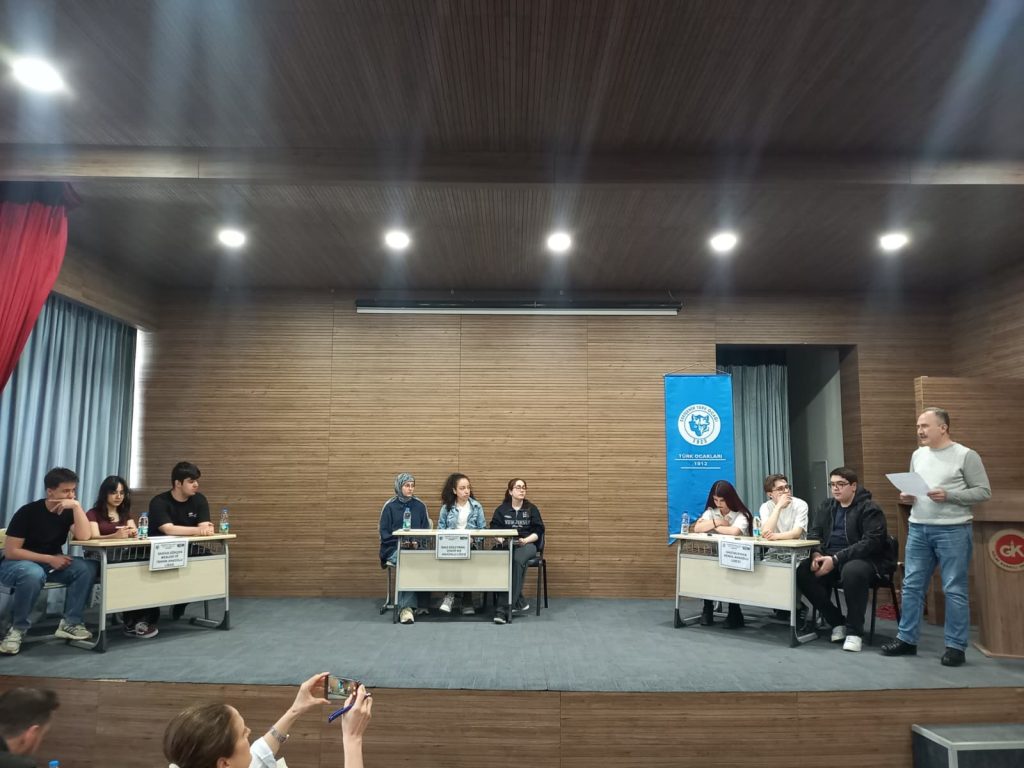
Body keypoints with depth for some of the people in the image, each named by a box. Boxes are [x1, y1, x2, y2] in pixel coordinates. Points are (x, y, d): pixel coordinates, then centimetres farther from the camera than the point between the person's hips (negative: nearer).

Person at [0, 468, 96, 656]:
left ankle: (70, 623, -17)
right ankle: (17, 628, -19)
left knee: (87, 567, -24)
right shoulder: (28, 512, -16)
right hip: (17, 564, -4)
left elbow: (84, 537, -20)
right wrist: (49, 559, -23)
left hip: (53, 564, 5)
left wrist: (77, 506, -26)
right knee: (34, 574, -41)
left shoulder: (69, 511, -2)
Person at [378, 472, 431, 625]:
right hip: (395, 548, -2)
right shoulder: (389, 506, 5)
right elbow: (384, 532, 2)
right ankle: (407, 606, -35)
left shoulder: (420, 506, 12)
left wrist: (418, 542, -11)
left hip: (416, 547, 2)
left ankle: (405, 607, -30)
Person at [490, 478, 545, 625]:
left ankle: (502, 608, -37)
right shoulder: (501, 509, 12)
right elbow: (494, 530, 4)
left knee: (517, 560, -36)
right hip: (507, 545, 1)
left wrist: (525, 540, -13)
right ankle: (517, 602, -25)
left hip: (527, 544, -1)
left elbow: (538, 531, 4)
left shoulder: (532, 508, 10)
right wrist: (502, 540, -17)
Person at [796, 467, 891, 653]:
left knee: (852, 572, -39)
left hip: (866, 559, -6)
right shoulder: (826, 507, 12)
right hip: (831, 559, 6)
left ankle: (855, 631, -21)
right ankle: (837, 622, -4)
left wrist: (836, 559, -27)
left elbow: (871, 542, -19)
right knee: (803, 572, -21)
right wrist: (816, 554, -14)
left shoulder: (869, 508, -7)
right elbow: (814, 534, 11)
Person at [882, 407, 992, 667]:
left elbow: (984, 492, -7)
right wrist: (907, 497, 0)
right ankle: (907, 639, 17)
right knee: (911, 586, 8)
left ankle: (956, 646, 13)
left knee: (954, 590, 2)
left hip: (953, 531, -5)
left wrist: (948, 495, -18)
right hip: (918, 529, 6)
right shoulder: (917, 455, 12)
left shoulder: (966, 455, -5)